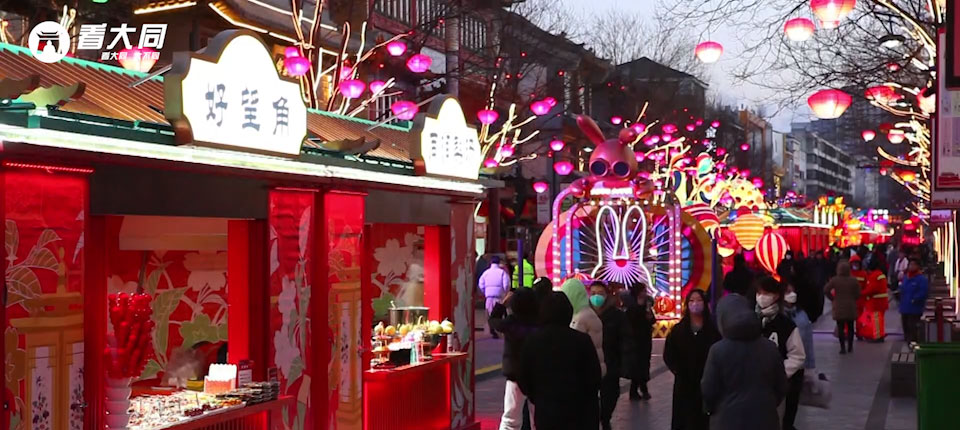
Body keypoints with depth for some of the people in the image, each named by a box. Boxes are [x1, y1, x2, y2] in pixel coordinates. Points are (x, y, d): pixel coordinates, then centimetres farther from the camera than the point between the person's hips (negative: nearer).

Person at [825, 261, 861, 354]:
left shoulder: (834, 280, -6)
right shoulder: (853, 280, -4)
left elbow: (827, 290, -8)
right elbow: (858, 294, -4)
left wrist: (833, 299, 5)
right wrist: (852, 299, 14)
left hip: (838, 307, -1)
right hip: (850, 307, 1)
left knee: (840, 328, 2)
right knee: (850, 327, 13)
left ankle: (842, 347, -1)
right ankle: (850, 346, 17)